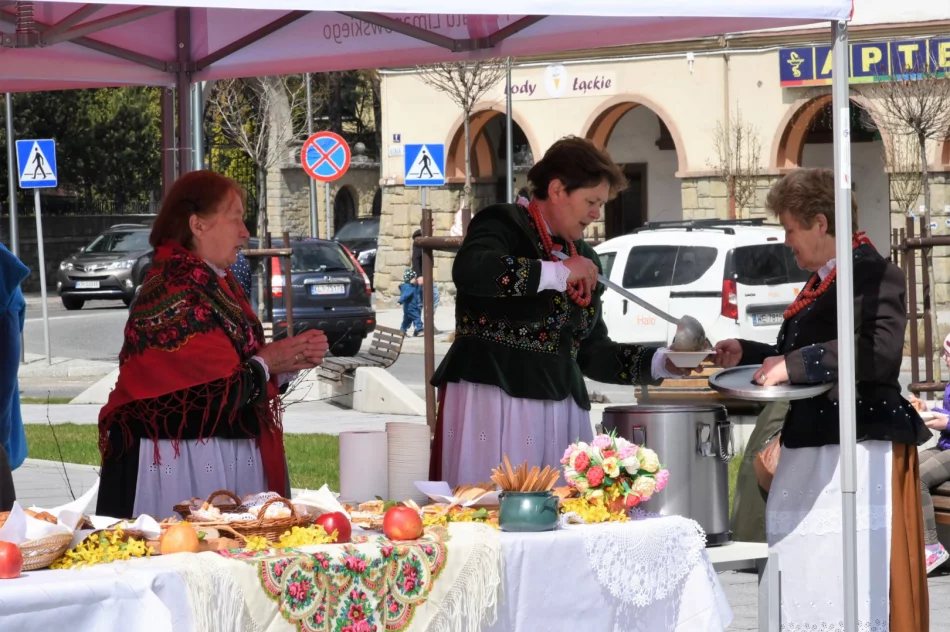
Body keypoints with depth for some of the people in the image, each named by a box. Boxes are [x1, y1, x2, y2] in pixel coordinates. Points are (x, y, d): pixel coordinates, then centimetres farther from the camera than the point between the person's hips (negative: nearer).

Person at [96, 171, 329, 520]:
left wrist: (294, 359, 1)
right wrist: (267, 363, -6)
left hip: (231, 461, 9)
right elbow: (212, 394, -21)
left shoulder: (219, 284, 11)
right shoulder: (174, 289, -17)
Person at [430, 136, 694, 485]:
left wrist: (663, 363, 6)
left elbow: (592, 352, 20)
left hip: (560, 413, 7)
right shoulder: (504, 225, -2)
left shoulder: (585, 258, 19)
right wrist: (559, 273, -19)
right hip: (492, 401, -7)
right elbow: (469, 270, -26)